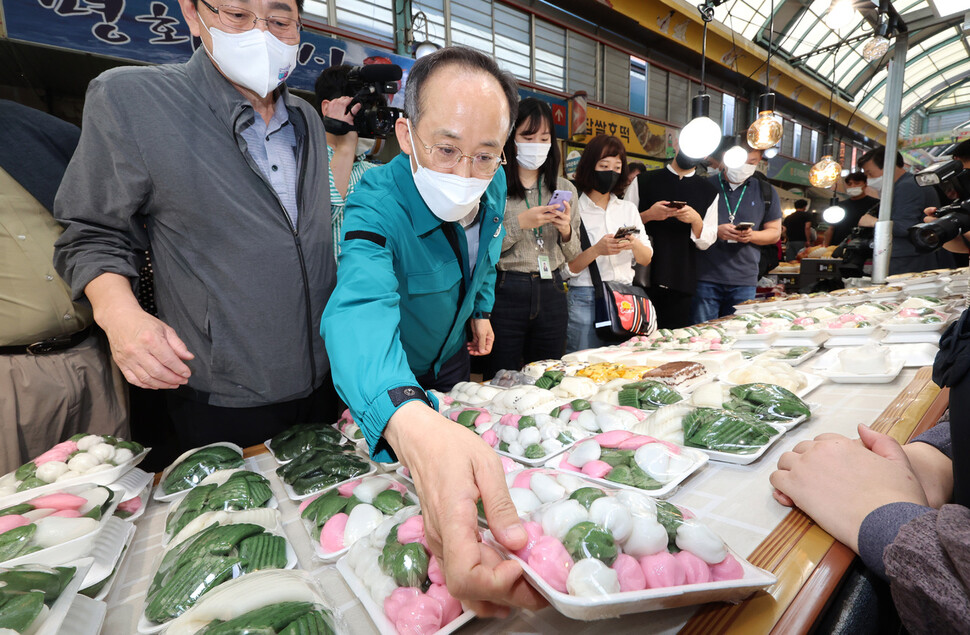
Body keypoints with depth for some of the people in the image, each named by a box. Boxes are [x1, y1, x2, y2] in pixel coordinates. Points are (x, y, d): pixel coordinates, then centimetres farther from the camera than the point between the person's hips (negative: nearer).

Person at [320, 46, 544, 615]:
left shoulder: (493, 187, -17)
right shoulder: (378, 205, -37)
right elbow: (360, 307, -57)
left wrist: (481, 308, 5)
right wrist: (412, 425, -75)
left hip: (452, 364, 6)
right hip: (386, 388, -5)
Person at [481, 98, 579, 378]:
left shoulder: (565, 189, 11)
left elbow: (573, 256, 14)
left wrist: (566, 231, -6)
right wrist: (519, 223, -16)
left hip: (551, 292, 4)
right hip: (505, 290, -4)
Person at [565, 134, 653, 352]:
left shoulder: (628, 208, 14)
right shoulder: (574, 209, -3)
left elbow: (646, 259, 12)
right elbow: (566, 268, -8)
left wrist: (635, 245, -8)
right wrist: (596, 250, -20)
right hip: (586, 299, -4)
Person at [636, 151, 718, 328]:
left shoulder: (708, 191, 14)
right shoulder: (644, 181, 9)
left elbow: (706, 242, 11)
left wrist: (696, 220, -9)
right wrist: (648, 215, -12)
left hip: (680, 282, 2)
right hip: (642, 277, -1)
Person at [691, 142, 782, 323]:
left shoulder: (766, 192, 12)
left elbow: (775, 232, 15)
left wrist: (751, 235, -7)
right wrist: (716, 231, -14)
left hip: (744, 281, 3)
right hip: (705, 278, -2)